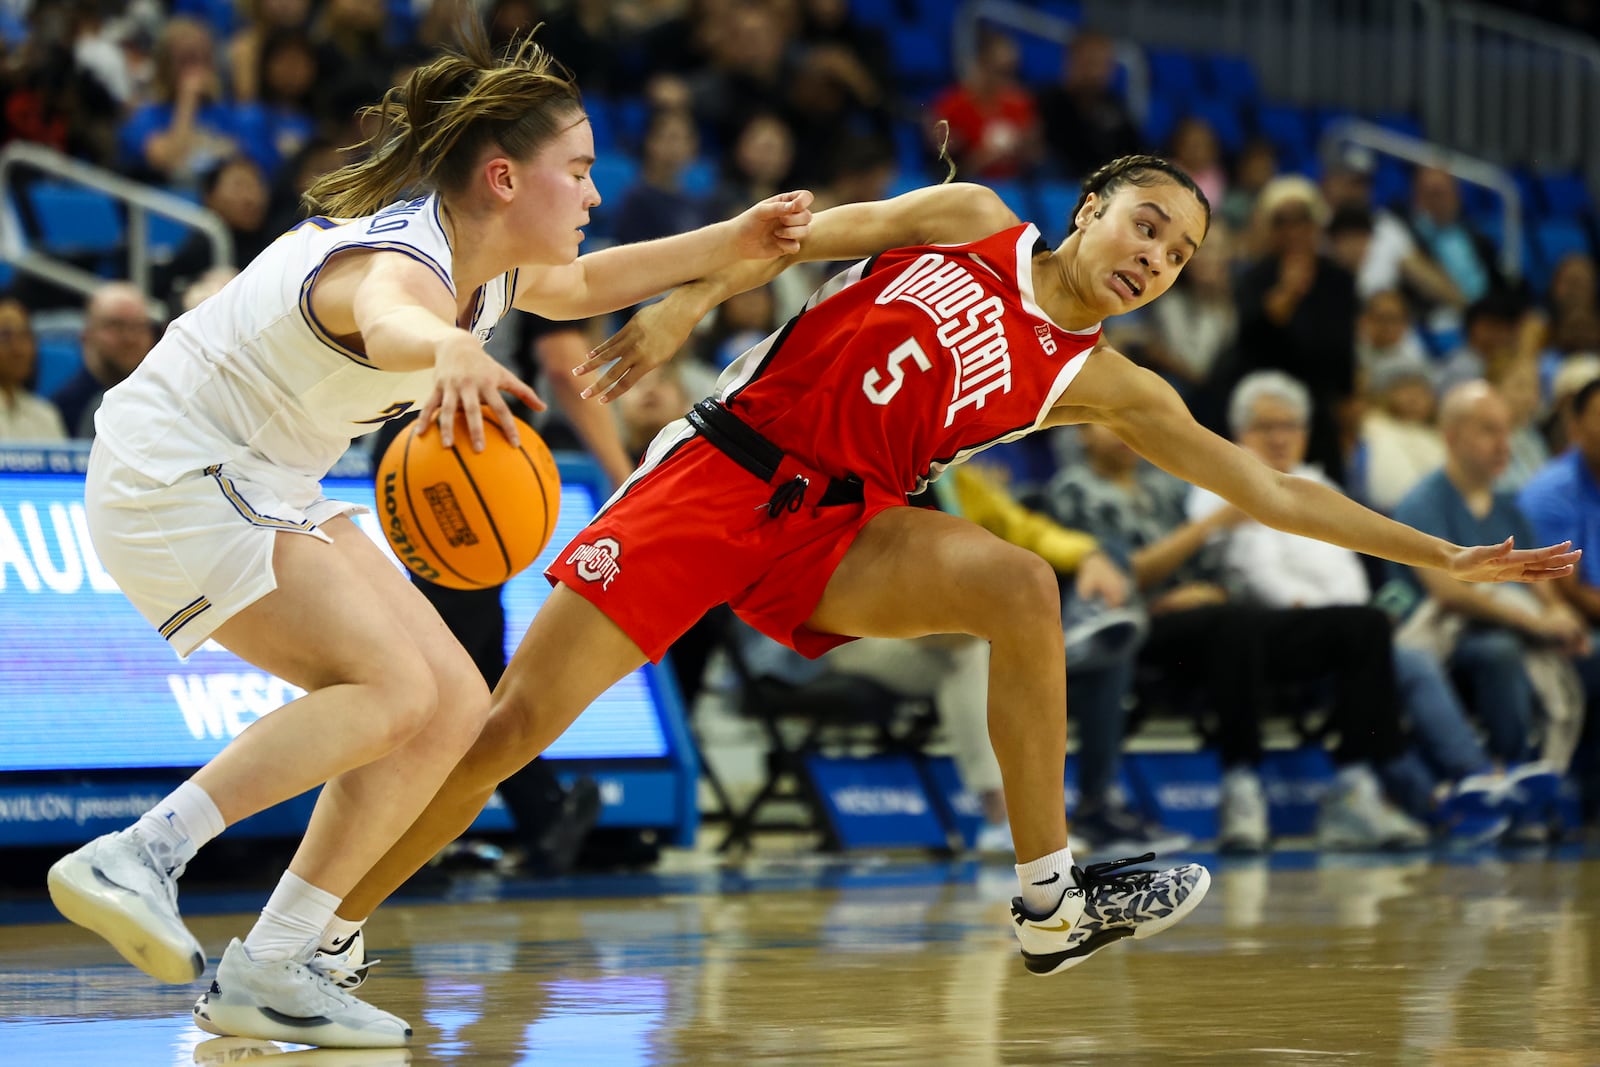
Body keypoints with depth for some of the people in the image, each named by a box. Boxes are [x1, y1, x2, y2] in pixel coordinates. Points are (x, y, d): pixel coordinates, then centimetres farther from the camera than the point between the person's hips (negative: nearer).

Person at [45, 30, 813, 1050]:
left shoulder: (483, 263, 1)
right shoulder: (404, 261, -29)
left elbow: (577, 286, 26)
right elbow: (389, 322, -56)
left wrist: (735, 240, 20)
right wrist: (451, 352, -80)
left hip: (268, 490, 10)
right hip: (174, 476, -10)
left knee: (451, 708, 3)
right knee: (391, 689, -23)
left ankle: (268, 973, 4)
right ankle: (133, 860, -24)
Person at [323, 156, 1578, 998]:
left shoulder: (1103, 385, 7)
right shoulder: (966, 220, 3)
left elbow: (1266, 488, 7)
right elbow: (806, 234, 2)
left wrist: (1441, 555, 5)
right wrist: (692, 297, -14)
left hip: (833, 532, 3)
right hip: (719, 461, -2)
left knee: (1019, 585, -26)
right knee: (508, 731, -13)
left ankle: (1051, 902, -15)